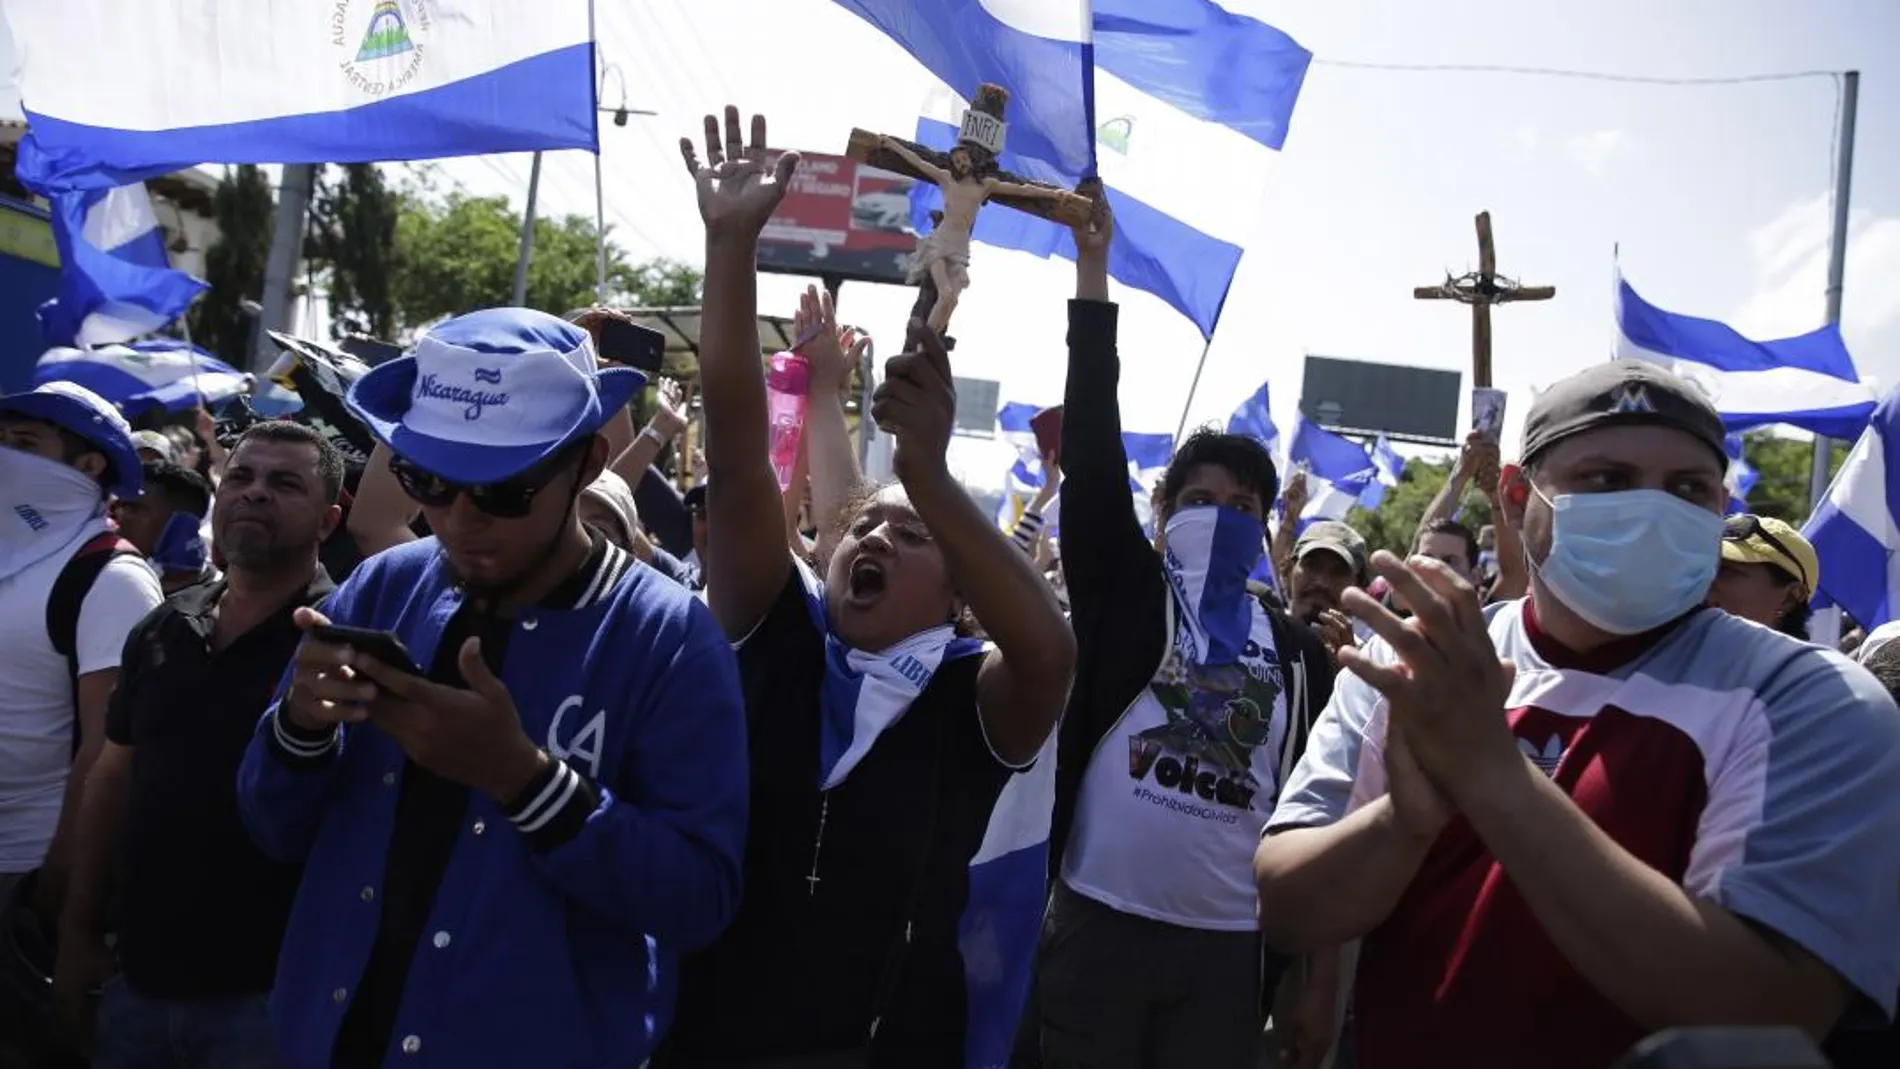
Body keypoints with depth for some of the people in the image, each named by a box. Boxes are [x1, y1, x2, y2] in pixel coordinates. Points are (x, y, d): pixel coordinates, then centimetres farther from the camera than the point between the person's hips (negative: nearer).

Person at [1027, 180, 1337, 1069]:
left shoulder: (1298, 652, 8)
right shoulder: (1126, 591, 1)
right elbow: (1093, 446, -8)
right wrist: (1092, 267, -10)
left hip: (1231, 946, 3)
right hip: (1098, 923, -2)